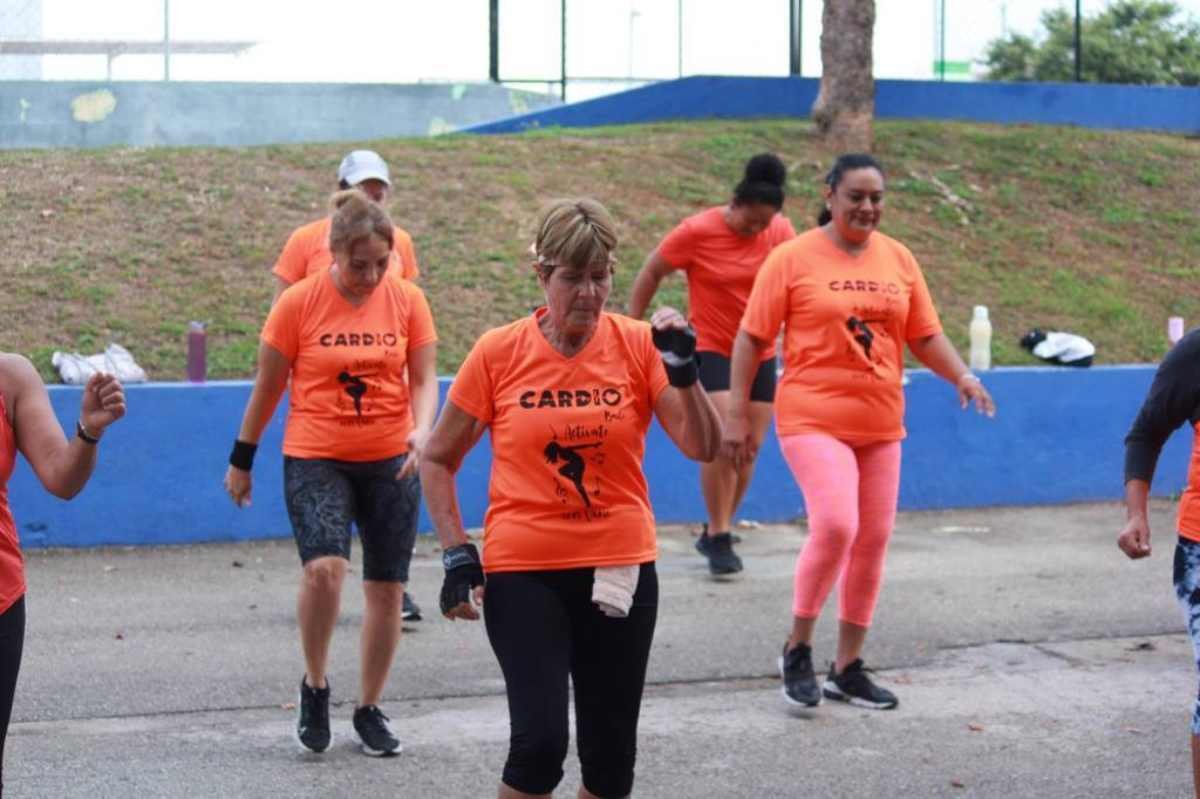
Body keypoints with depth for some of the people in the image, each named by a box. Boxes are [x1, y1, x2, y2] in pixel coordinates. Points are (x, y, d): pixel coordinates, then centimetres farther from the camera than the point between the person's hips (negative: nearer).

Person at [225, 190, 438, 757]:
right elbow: (268, 386, 2)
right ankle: (315, 684, 1)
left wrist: (421, 430, -19)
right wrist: (242, 459, 8)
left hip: (390, 461, 3)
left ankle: (370, 709, 23)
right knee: (324, 567, -24)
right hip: (314, 459, -3)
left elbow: (424, 378, 2)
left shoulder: (407, 300, -1)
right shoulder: (299, 302, -6)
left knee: (387, 588, 6)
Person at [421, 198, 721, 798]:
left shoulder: (638, 344, -3)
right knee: (540, 739, -14)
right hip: (522, 572, -2)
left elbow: (703, 447, -8)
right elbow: (438, 458, 6)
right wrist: (456, 552, -2)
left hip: (620, 569, 2)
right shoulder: (498, 353, -4)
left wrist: (683, 370, -21)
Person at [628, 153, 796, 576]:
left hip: (759, 354, 5)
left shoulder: (780, 232, -3)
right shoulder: (698, 232, -13)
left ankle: (717, 531, 21)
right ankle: (718, 537, -7)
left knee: (749, 446, 5)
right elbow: (650, 274, -3)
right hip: (709, 349, -5)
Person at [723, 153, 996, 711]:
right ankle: (798, 648, 1)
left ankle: (847, 668, 21)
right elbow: (751, 338, -2)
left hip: (880, 425, 6)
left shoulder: (898, 259, 9)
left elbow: (925, 336, 14)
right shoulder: (793, 258, -4)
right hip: (814, 420, -5)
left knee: (873, 541, 7)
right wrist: (736, 416, -6)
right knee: (835, 526, -21)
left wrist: (962, 376, -5)